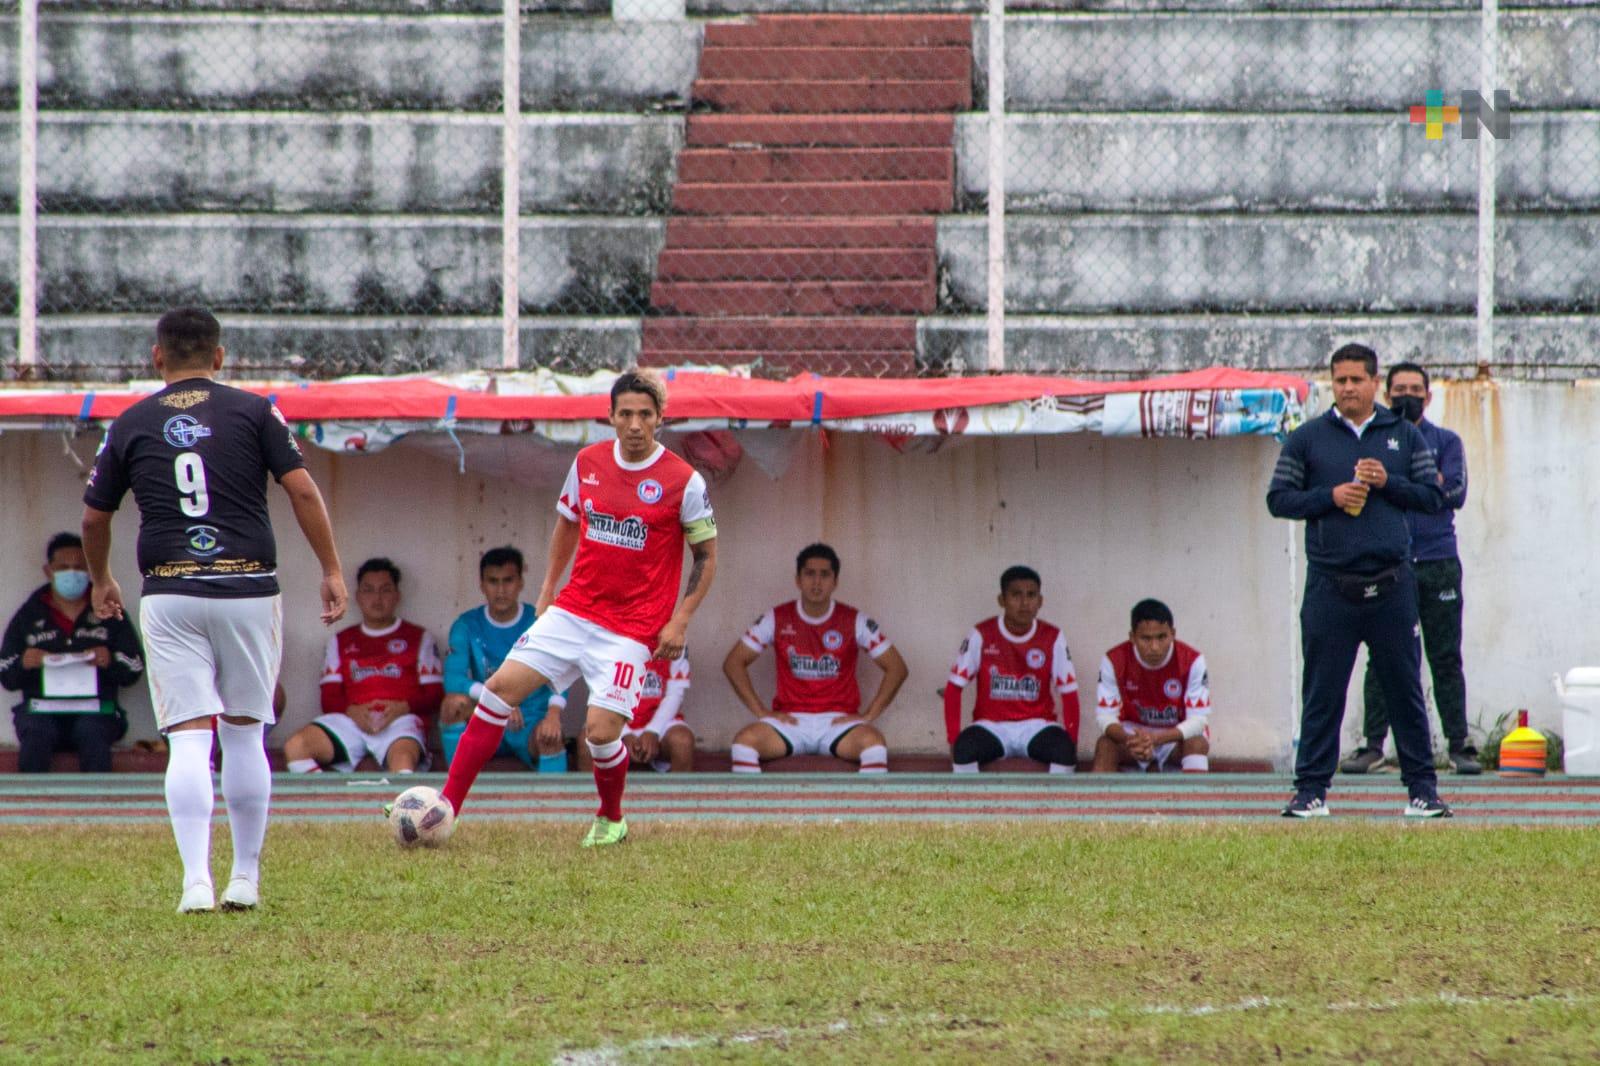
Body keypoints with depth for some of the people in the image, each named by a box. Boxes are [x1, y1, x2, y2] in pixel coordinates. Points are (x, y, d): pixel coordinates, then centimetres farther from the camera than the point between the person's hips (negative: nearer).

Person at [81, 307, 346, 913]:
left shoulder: (131, 425, 8)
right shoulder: (253, 412, 5)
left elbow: (94, 517, 14)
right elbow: (302, 489, -4)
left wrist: (101, 582, 31)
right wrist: (332, 571, 3)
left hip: (170, 593, 0)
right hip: (248, 587, 0)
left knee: (188, 741, -3)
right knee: (244, 735, 12)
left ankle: (196, 880, -15)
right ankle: (245, 878, 17)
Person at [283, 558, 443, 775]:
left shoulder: (419, 638, 19)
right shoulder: (341, 641, 26)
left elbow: (435, 695, 11)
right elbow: (329, 697, 17)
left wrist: (403, 707, -10)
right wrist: (352, 710, -7)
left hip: (399, 720, -3)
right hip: (352, 720, 3)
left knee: (403, 757, -41)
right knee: (296, 747, -28)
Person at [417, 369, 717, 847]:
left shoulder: (683, 481, -9)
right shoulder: (587, 463, 3)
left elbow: (707, 555, -1)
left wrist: (680, 621, -8)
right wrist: (547, 589, 16)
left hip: (632, 628, -4)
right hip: (573, 611, 4)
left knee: (601, 728, -15)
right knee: (500, 687, -7)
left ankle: (611, 820, 16)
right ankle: (446, 806, -3)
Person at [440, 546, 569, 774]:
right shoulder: (467, 625, -1)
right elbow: (453, 679, -16)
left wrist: (553, 714, -37)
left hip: (532, 723, -2)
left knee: (551, 739, -36)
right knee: (455, 703, -29)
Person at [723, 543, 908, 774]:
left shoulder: (855, 622, 2)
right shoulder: (777, 619, 4)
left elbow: (896, 668, 5)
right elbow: (733, 663, 8)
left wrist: (869, 715, -4)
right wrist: (760, 711, -2)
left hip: (838, 722, -1)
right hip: (790, 720, 1)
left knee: (874, 744, -35)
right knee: (744, 741, -30)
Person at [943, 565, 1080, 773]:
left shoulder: (1052, 638, -2)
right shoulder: (982, 635, -5)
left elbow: (1069, 693, 0)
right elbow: (954, 687, -3)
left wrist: (1071, 746, -10)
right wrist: (953, 740, -11)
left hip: (1036, 726, 1)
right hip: (992, 726, -1)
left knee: (1063, 747, -33)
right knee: (965, 746, -35)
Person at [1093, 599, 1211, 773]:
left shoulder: (1192, 661, -21)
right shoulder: (1114, 660, -18)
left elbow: (1199, 719, -23)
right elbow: (1106, 714, -18)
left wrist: (1156, 738, -41)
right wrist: (1129, 740, -42)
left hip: (1177, 735, -1)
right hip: (1134, 731, 1)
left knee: (1197, 744, -34)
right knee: (1105, 745, -30)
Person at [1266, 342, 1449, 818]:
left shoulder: (1405, 436, 9)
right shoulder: (1307, 439, 6)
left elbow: (1433, 495, 8)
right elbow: (1278, 499, 4)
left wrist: (1388, 483, -8)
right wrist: (1330, 497, -10)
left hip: (1391, 584, 1)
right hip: (1330, 583, -1)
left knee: (1404, 688, 4)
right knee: (1322, 690, 0)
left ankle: (1422, 787, 10)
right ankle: (1311, 788, 4)